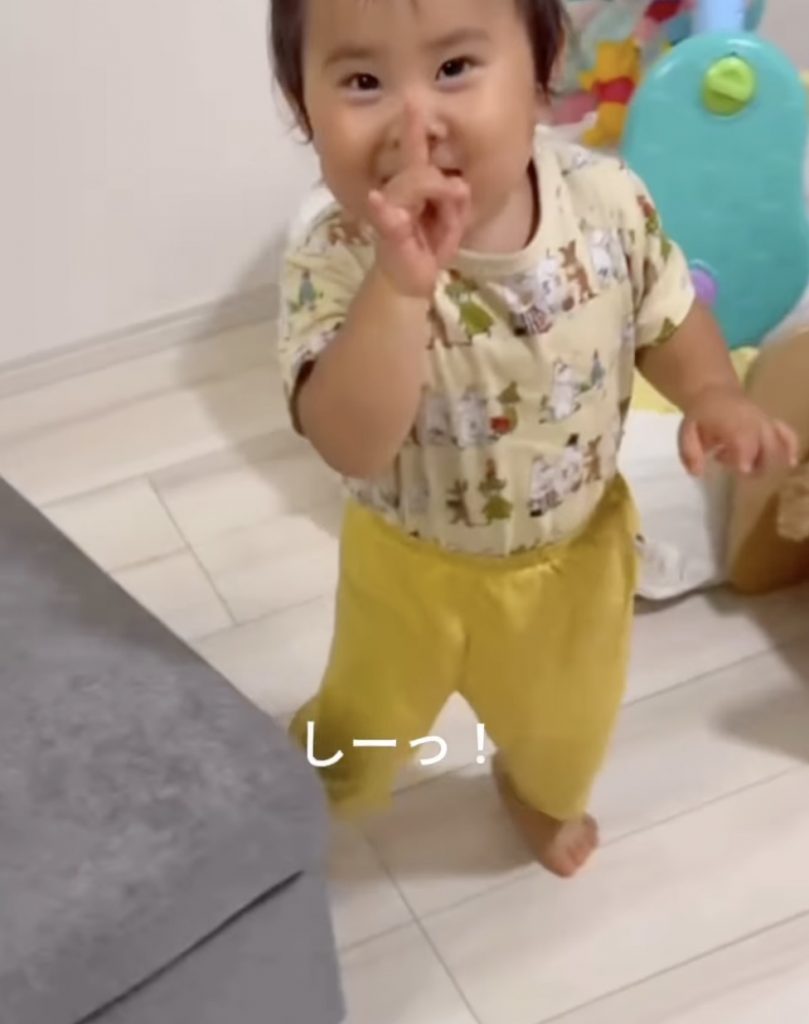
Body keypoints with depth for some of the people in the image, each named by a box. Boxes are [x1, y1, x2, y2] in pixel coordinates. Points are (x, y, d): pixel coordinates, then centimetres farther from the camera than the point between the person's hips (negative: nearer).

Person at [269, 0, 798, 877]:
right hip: (416, 568, -3)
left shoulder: (606, 203, -22)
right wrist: (401, 282, -54)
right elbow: (351, 445, -44)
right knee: (364, 726, 24)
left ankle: (540, 794, 67)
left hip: (575, 553, 3)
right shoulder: (336, 265, -32)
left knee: (565, 730, 30)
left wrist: (714, 397, -23)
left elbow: (668, 318, -3)